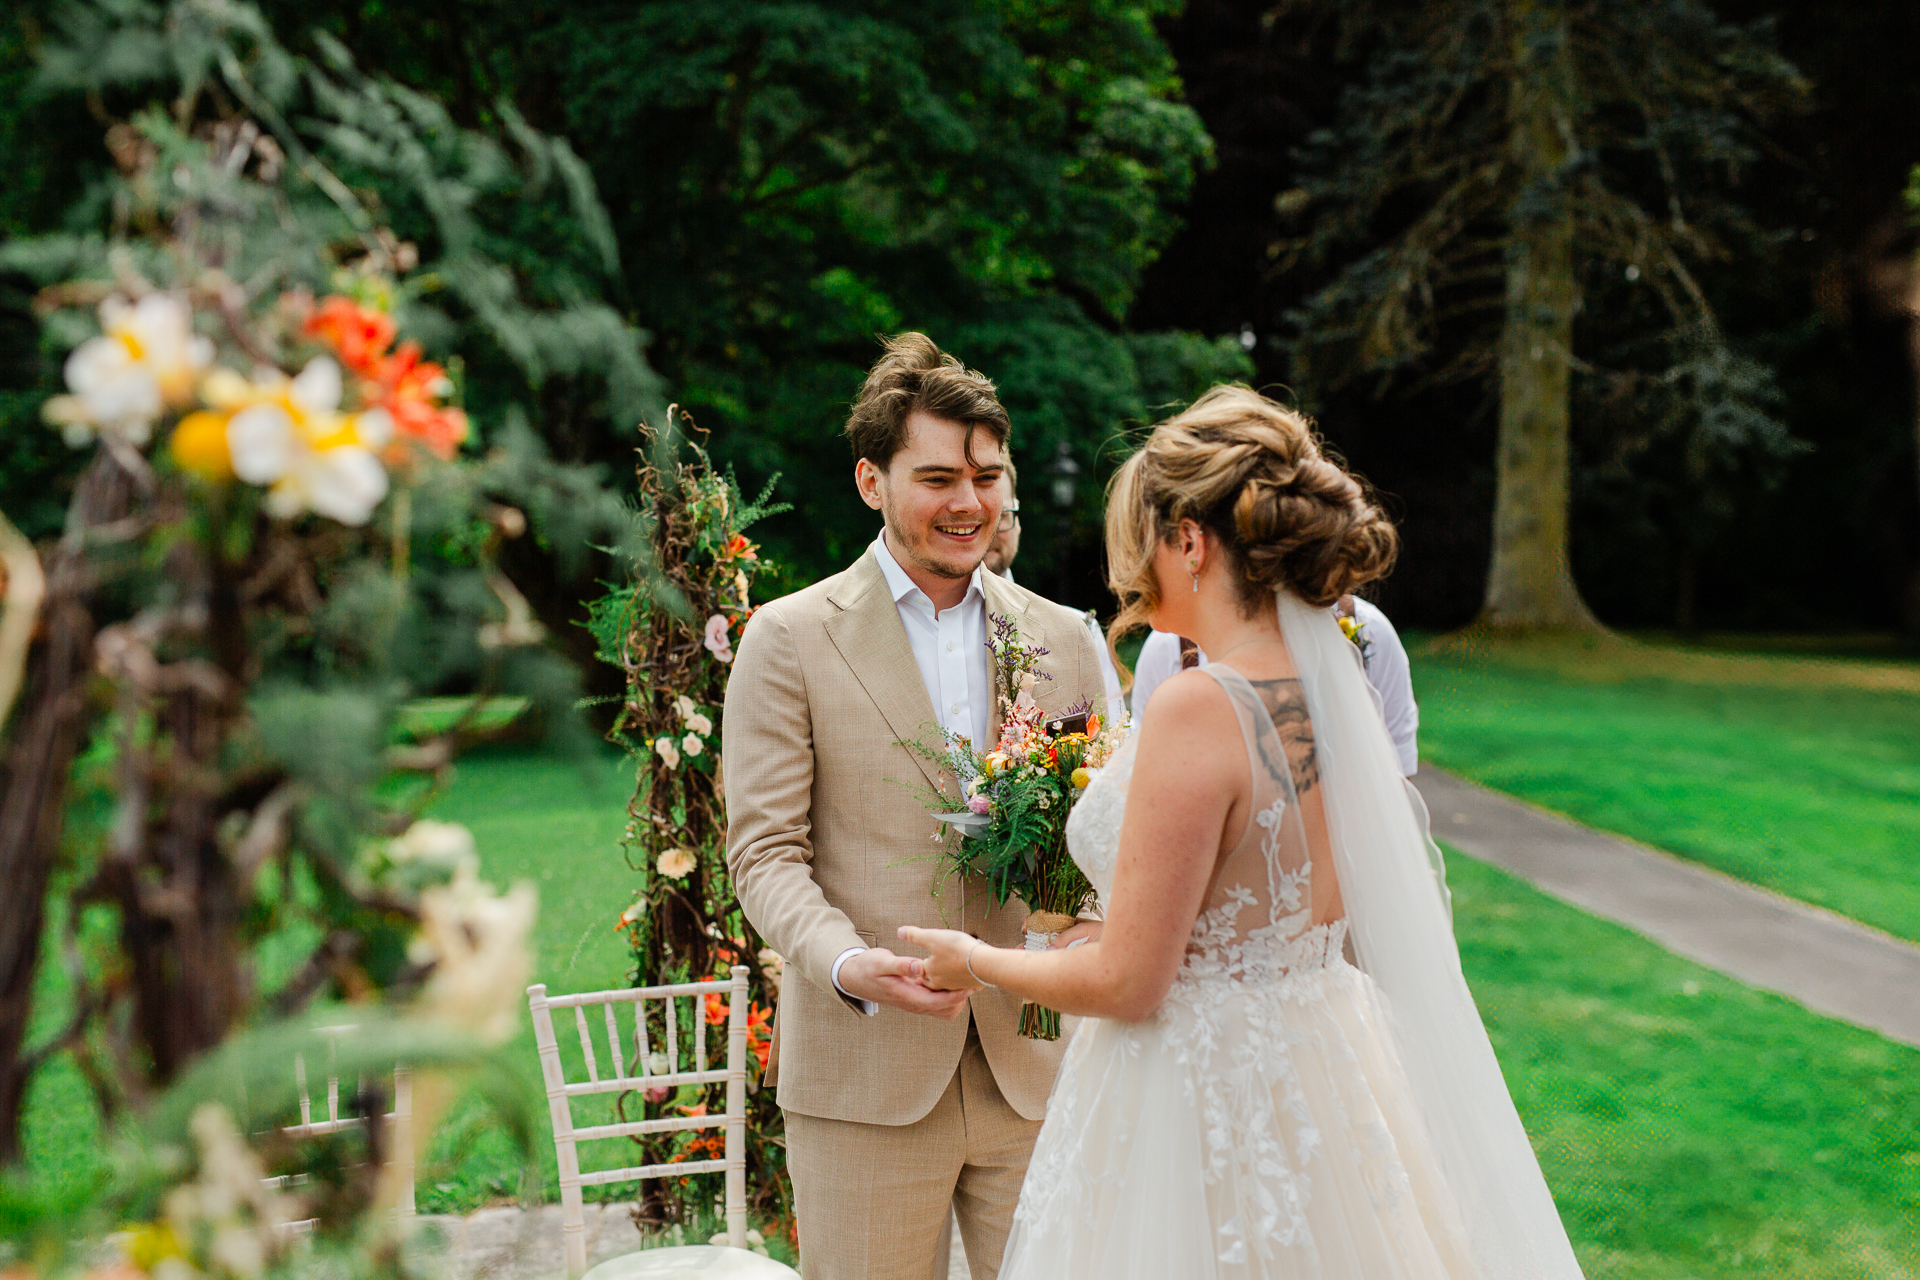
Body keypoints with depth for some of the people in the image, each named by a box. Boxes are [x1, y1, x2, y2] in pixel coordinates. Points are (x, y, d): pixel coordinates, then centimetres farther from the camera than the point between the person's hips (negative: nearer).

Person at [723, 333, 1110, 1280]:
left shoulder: (1063, 638, 10)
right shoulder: (787, 639, -1)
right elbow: (763, 848, -5)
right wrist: (845, 962, -22)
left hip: (1035, 1067, 3)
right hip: (865, 1076, -3)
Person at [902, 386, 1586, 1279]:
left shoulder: (1198, 710, -22)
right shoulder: (1331, 684, 2)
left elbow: (1127, 985, -19)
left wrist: (978, 961, -2)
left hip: (1201, 1102, -8)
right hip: (1319, 1066, 8)